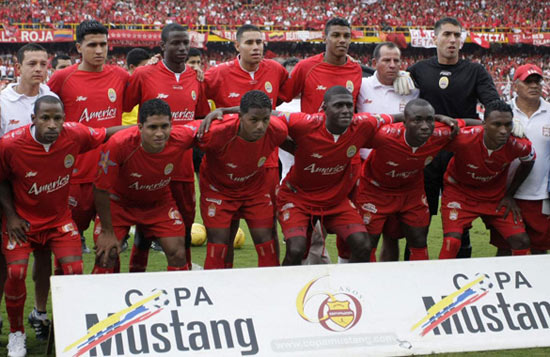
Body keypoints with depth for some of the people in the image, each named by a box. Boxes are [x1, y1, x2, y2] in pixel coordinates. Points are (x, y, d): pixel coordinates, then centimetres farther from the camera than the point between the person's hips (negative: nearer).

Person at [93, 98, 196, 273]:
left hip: (160, 202, 2)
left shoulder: (180, 138, -30)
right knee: (106, 255, -12)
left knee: (178, 255, -6)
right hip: (119, 202, -2)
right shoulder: (118, 144, -37)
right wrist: (108, 232, -17)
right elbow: (101, 189, -23)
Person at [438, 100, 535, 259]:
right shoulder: (463, 139, -35)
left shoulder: (518, 146, -23)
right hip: (459, 191, -3)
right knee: (452, 241, -21)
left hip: (495, 195, 3)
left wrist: (509, 195, 4)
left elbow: (528, 162, 2)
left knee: (521, 241, -5)